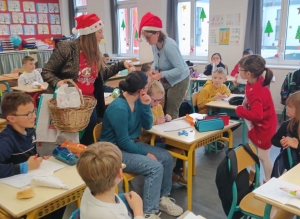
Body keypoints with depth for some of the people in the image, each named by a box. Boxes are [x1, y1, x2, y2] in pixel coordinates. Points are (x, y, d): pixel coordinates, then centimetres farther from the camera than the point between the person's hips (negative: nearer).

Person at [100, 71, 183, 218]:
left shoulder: (137, 101, -1)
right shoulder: (119, 108, -26)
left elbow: (147, 126, 3)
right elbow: (123, 142, -24)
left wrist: (146, 106, -12)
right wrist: (145, 154, -16)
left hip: (131, 144, 9)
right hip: (116, 151, -9)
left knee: (167, 158, 2)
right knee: (155, 167, -23)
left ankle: (163, 198, 19)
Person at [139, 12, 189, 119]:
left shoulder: (169, 46, -31)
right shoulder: (154, 44, -7)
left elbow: (180, 69, -31)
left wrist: (161, 74, -35)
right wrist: (152, 70, -13)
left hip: (178, 80, -8)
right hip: (165, 81, 8)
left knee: (171, 112, -2)